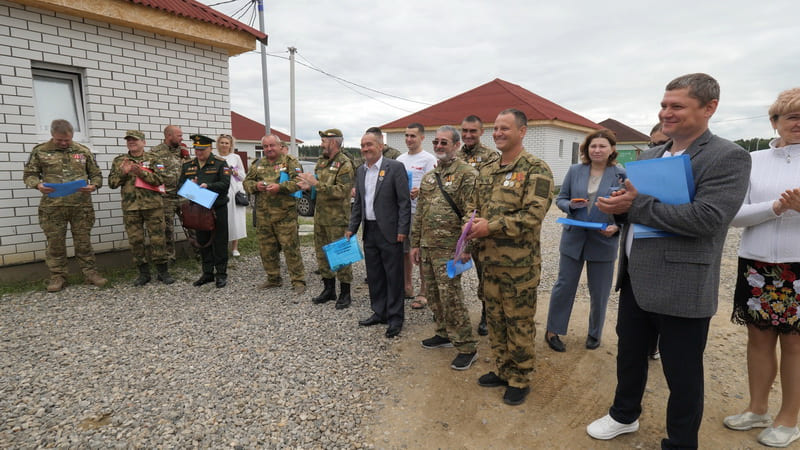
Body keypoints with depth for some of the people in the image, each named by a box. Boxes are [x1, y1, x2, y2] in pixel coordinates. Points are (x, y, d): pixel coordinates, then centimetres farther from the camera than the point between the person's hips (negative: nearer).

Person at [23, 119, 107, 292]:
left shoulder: (83, 151, 9)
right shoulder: (40, 151, 6)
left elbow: (96, 174, 13)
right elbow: (29, 174, 9)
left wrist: (94, 185, -8)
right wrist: (38, 184, -12)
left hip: (81, 205, 0)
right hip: (52, 206, 0)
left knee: (83, 241, 6)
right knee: (55, 243, 6)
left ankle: (90, 273, 14)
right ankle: (57, 277, 16)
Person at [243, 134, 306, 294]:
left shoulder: (289, 162, 0)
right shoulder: (258, 164, 15)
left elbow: (298, 182, -11)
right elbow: (247, 182, 18)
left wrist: (280, 187, -23)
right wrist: (255, 185, -4)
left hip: (285, 214, -5)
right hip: (263, 214, 6)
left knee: (290, 248, -5)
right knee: (267, 248, 13)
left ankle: (298, 281, 4)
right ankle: (273, 279, 28)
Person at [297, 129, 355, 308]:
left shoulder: (345, 164, -12)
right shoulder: (322, 161, 13)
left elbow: (341, 191, -22)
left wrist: (317, 183, -23)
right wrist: (309, 185, 0)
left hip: (337, 219, -8)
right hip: (320, 216, 9)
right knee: (322, 253, 15)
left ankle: (345, 294, 11)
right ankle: (329, 289, 29)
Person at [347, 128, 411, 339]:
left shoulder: (395, 167, -8)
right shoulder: (361, 171, 12)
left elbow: (404, 201, -10)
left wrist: (402, 230, -14)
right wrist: (351, 228, 13)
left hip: (389, 231, -6)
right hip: (369, 231, 7)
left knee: (393, 276, 3)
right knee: (374, 275, 14)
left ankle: (395, 317, 15)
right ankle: (379, 312, 28)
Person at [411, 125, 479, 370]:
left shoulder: (467, 174, -9)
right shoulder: (428, 177, 14)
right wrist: (415, 244, 15)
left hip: (449, 248, -7)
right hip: (427, 246, 8)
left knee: (450, 296, -6)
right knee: (433, 293, 15)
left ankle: (467, 347, 8)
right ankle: (444, 333, 34)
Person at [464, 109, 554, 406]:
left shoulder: (536, 170, -10)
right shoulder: (486, 171, 11)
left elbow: (533, 215, -20)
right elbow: (474, 206, 18)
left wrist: (491, 226, -21)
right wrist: (472, 224, -4)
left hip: (519, 263, -7)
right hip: (489, 259, 7)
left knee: (519, 323, 7)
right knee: (495, 318, 17)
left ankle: (520, 379, 25)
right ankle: (503, 370, 35)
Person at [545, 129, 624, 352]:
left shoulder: (621, 175, -3)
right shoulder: (575, 171, 2)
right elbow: (560, 198, 7)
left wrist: (617, 227, -19)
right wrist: (570, 205, -14)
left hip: (604, 241, -1)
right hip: (574, 238, 1)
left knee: (599, 292, 12)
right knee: (564, 286, 7)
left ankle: (595, 334, 34)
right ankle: (552, 331, 21)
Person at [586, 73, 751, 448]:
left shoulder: (729, 157, -12)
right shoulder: (649, 156, 11)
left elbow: (704, 218, -25)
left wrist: (635, 204, -20)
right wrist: (617, 205, -9)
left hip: (681, 288, -7)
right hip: (635, 279, 7)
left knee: (682, 376, 11)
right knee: (629, 354, 22)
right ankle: (625, 415, 45)